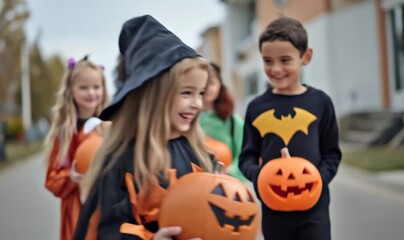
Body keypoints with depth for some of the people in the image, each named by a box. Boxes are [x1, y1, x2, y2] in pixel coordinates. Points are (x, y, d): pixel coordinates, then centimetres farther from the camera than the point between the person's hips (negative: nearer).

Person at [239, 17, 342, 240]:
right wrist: (257, 174, -17)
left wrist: (319, 179, -15)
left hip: (313, 205, -2)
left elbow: (332, 153, 2)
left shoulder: (320, 101, -3)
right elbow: (248, 155, 4)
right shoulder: (256, 107, 0)